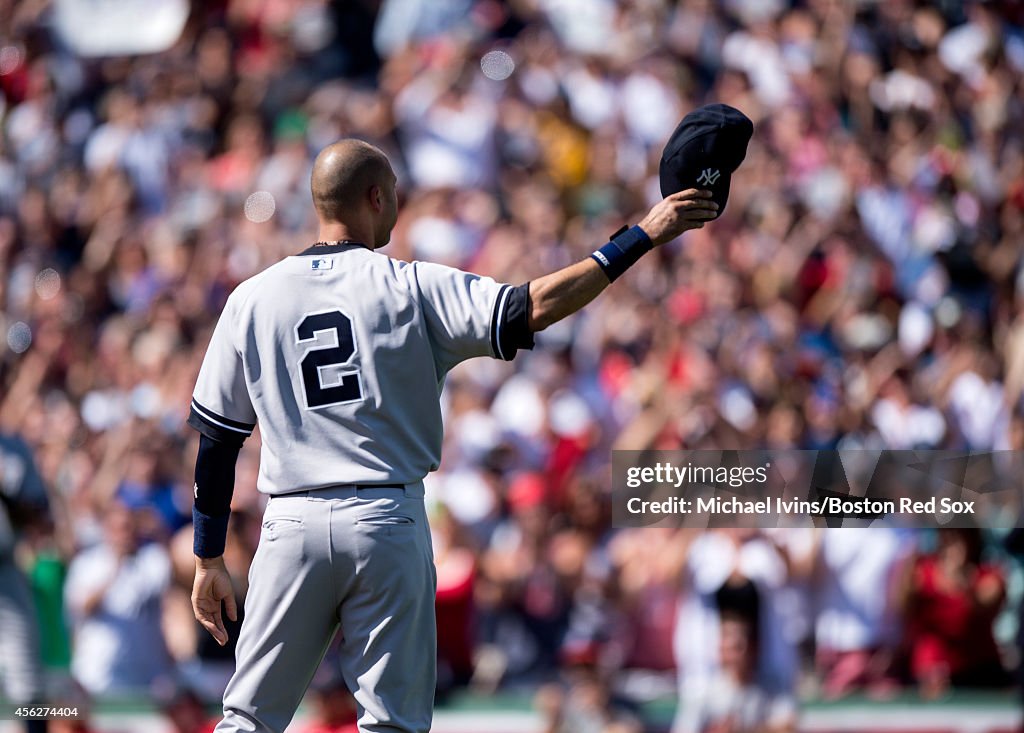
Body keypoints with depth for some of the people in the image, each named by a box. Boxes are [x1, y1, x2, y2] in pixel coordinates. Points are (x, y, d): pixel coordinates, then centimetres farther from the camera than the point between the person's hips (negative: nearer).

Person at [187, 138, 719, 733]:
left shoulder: (251, 299, 6)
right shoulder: (411, 288, -2)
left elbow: (216, 442, 8)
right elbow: (532, 309, -12)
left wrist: (209, 560, 15)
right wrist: (644, 236, -8)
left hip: (293, 526, 2)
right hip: (388, 522, -2)